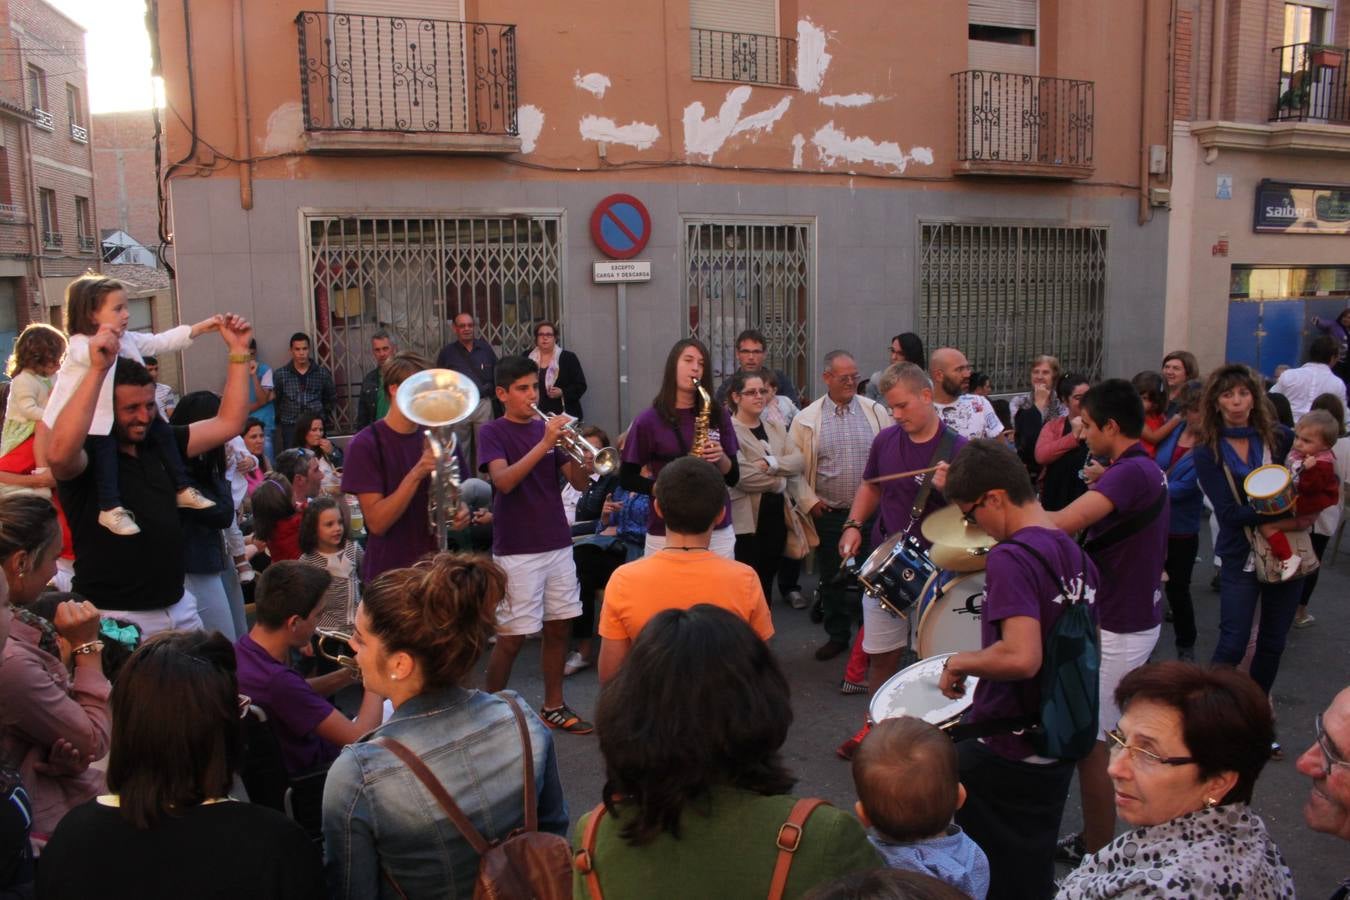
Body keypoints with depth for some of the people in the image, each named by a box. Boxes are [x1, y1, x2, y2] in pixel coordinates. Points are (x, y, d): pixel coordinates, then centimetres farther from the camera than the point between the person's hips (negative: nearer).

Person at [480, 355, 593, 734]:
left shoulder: (546, 428, 10)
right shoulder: (492, 433, -4)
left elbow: (579, 482, 5)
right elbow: (504, 480, -22)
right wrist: (544, 444, -29)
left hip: (557, 544, 6)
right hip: (516, 550, -5)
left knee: (558, 628, 11)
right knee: (512, 637, -2)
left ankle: (553, 706, 26)